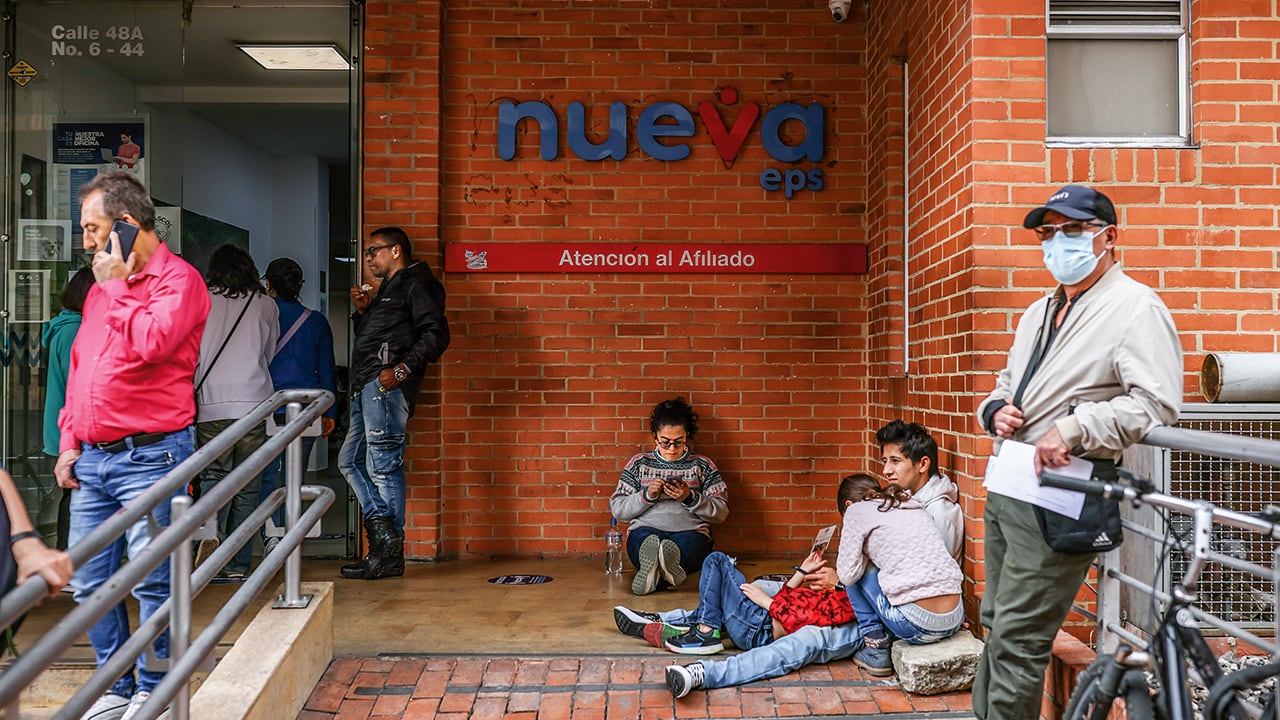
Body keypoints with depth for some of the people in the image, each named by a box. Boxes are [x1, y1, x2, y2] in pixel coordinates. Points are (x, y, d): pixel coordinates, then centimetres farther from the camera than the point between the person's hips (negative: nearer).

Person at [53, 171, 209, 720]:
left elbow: (151, 343, -24)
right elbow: (78, 369, 22)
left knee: (151, 582, -1)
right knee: (89, 584, 12)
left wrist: (116, 285, -10)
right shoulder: (102, 286, 18)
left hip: (150, 456, -8)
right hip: (92, 459, 8)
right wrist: (70, 440, 15)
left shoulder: (177, 279, -7)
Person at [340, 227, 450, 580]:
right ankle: (382, 529, 7)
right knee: (351, 460, 10)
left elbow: (436, 333, -15)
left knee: (383, 465, -9)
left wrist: (402, 369, -22)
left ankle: (390, 554, -4)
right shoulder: (386, 289, 28)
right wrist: (362, 310, 15)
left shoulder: (416, 284, -2)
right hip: (367, 389, 11)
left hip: (386, 386, -11)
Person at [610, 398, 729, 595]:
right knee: (646, 538, -39)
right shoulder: (639, 463, 19)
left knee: (689, 542, -39)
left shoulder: (702, 465, 17)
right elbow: (617, 509, 13)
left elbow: (721, 512, 9)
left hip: (691, 532, 0)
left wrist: (690, 498, -7)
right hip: (645, 530, 0)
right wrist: (647, 495, -4)